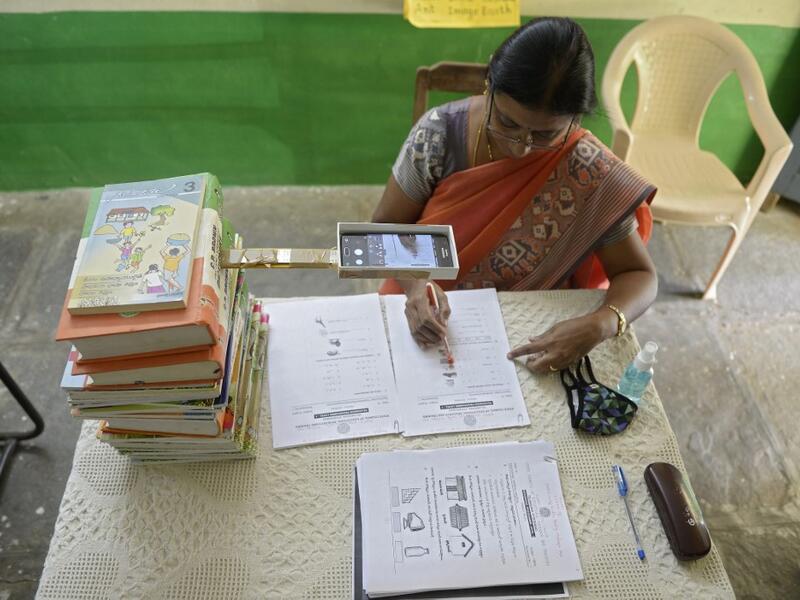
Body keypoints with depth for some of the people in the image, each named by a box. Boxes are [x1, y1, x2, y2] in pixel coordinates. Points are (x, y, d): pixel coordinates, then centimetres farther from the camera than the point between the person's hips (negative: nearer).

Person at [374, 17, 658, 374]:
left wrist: (599, 325, -27)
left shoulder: (590, 177, -16)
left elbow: (639, 275, -7)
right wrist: (415, 283, -24)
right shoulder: (441, 131, -14)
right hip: (424, 322, 1)